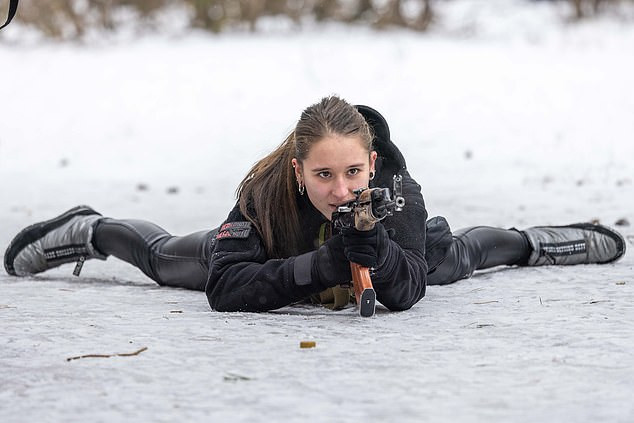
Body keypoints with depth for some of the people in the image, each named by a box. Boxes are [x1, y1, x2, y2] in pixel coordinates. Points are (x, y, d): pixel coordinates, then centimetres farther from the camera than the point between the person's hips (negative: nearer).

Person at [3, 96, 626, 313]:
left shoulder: (395, 189, -43)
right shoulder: (267, 191, -46)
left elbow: (407, 292, -43)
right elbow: (224, 287, -50)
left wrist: (375, 248, -63)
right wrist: (318, 267, -60)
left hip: (387, 248, 1)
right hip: (276, 246, -1)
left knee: (455, 256, 30)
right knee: (165, 259, 22)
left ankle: (531, 240, 59)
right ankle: (87, 231, 50)